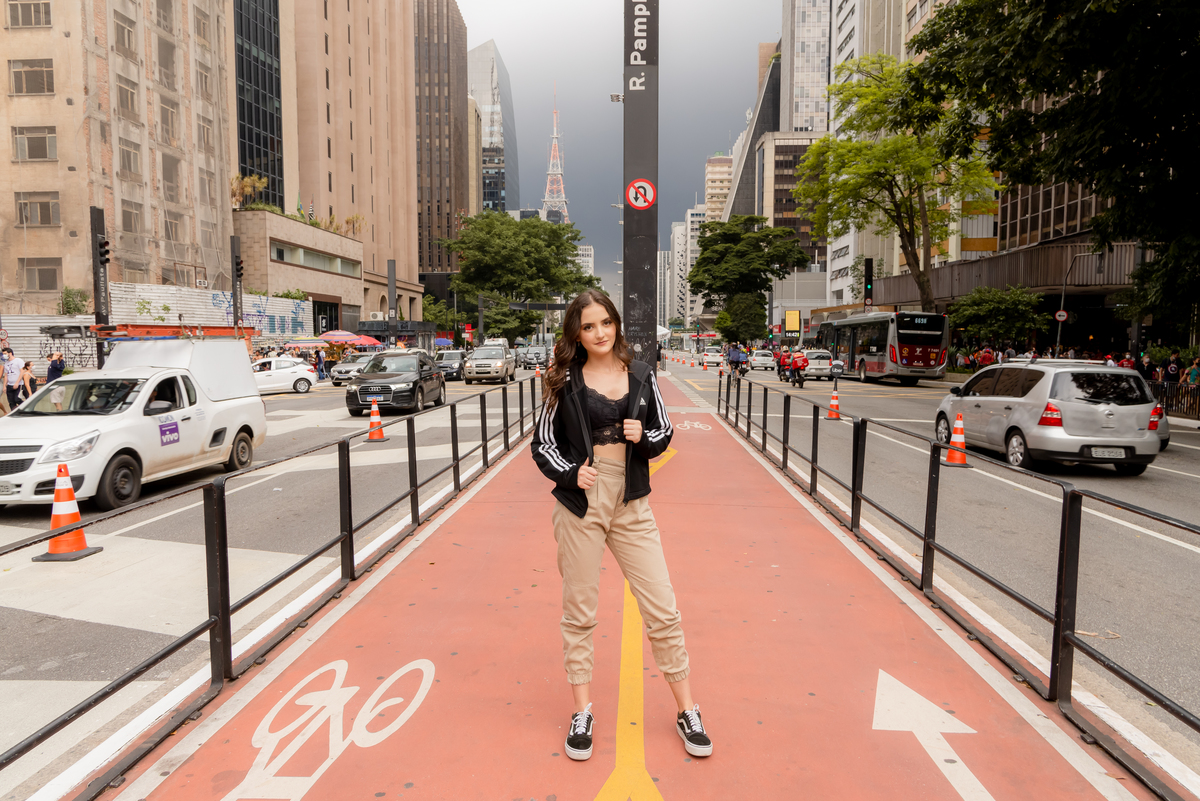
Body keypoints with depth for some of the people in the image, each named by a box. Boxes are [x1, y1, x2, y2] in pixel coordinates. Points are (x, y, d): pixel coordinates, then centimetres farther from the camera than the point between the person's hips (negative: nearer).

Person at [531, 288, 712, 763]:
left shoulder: (640, 376, 4)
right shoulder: (566, 381, -1)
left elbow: (664, 434, 12)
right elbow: (543, 444, 3)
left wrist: (643, 437, -10)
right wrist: (571, 473, -15)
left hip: (632, 506, 2)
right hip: (580, 505, -1)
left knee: (663, 611, 5)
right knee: (578, 613, 9)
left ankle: (686, 711, 23)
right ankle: (583, 713, 28)